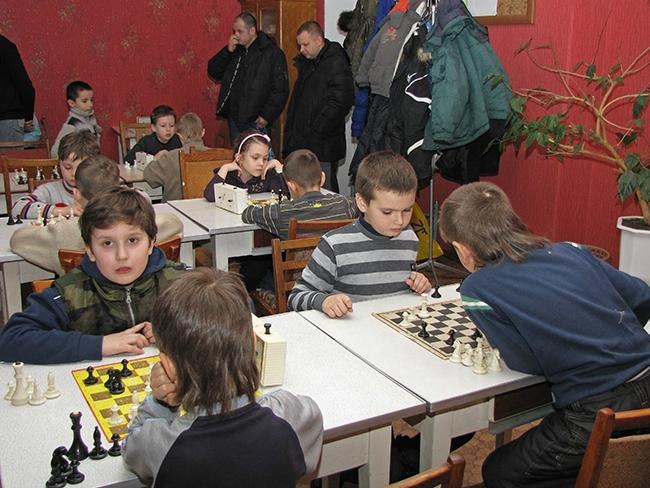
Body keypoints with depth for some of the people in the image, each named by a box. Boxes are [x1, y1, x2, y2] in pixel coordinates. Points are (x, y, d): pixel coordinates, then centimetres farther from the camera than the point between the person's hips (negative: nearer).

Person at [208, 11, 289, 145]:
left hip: (256, 121, -6)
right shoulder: (234, 51, 13)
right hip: (234, 119, 6)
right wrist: (228, 51, -5)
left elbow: (280, 90, -12)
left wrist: (267, 115, -16)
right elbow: (213, 72, 8)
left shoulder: (272, 53, -8)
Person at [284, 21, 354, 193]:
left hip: (323, 147, -8)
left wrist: (315, 132, -17)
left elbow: (339, 103, -19)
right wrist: (290, 132, 14)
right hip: (301, 143, 8)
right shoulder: (305, 63, 18)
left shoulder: (337, 64, -10)